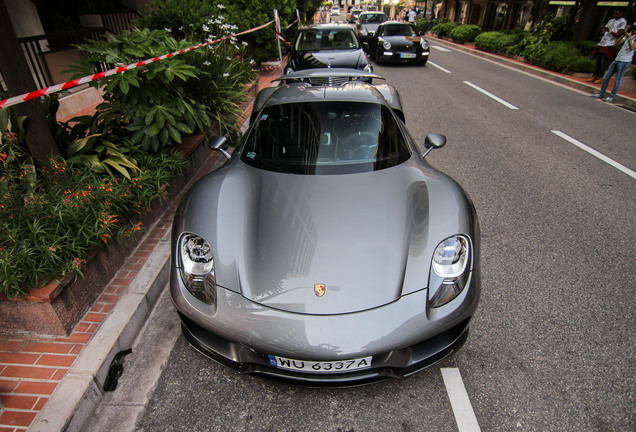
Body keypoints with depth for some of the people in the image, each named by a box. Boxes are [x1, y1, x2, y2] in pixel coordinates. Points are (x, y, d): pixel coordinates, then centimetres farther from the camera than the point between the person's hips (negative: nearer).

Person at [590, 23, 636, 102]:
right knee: (606, 77, 5)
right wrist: (624, 35, -2)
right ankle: (601, 94, 11)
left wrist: (629, 37, -16)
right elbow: (617, 43, 8)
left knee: (618, 80, -5)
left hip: (625, 61, -7)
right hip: (617, 59, 7)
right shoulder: (628, 36, 17)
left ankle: (612, 97, -1)